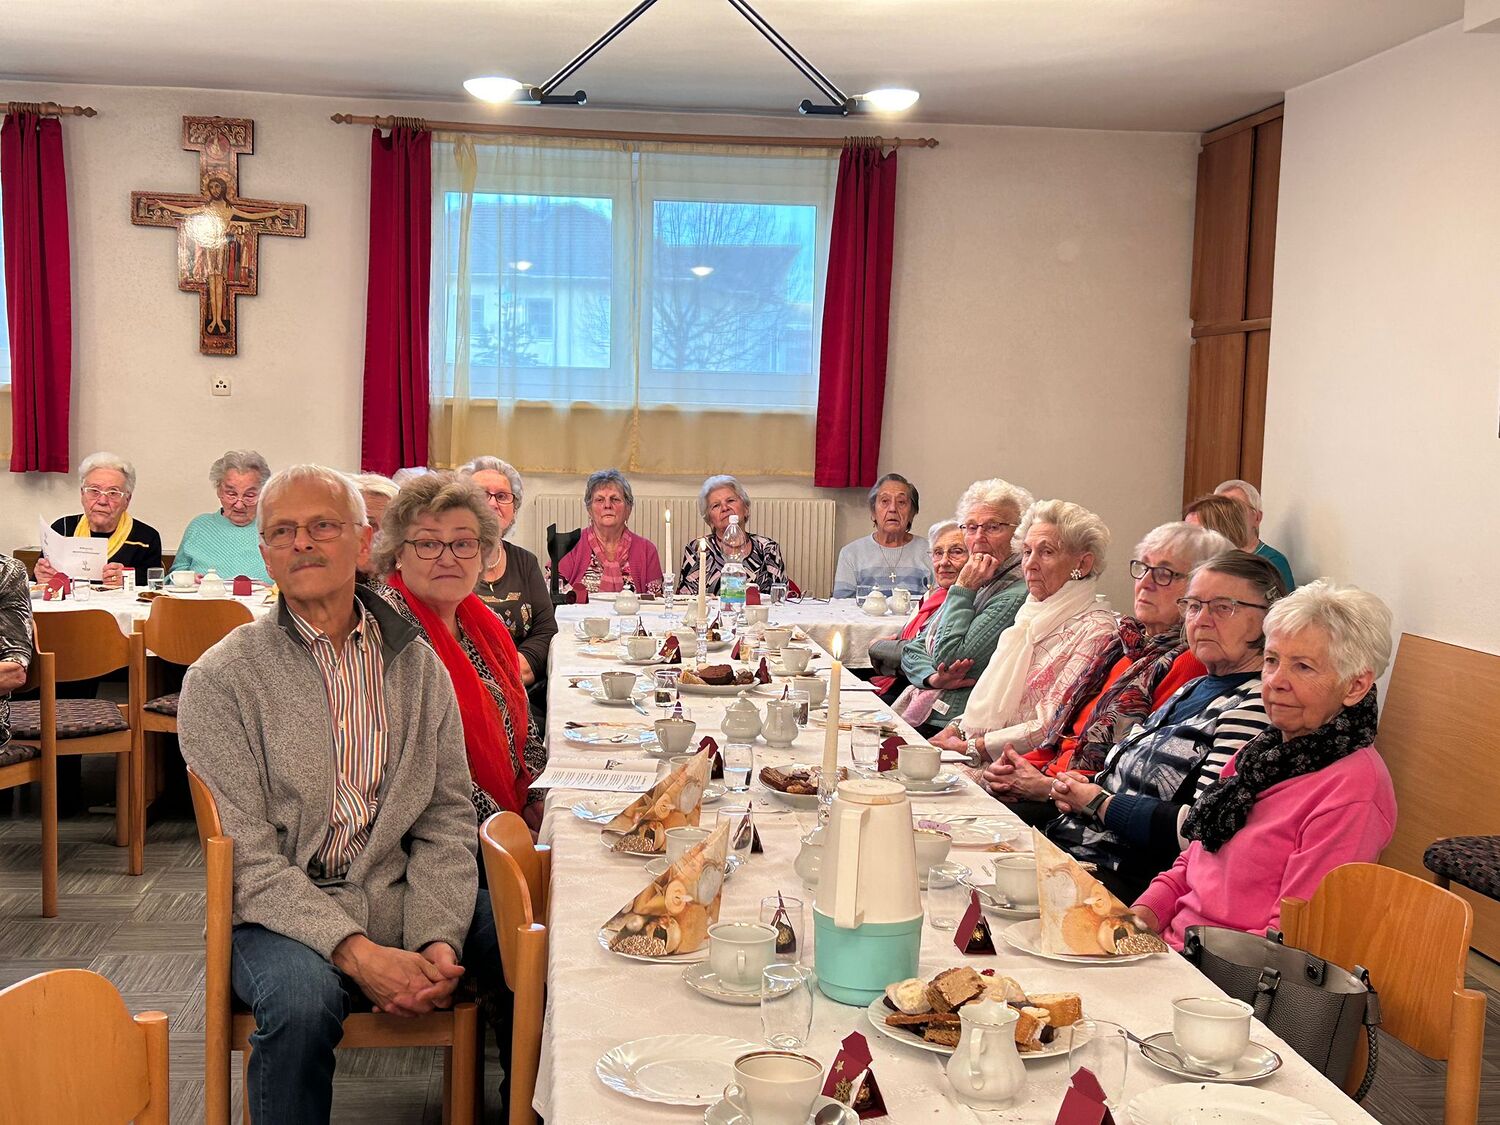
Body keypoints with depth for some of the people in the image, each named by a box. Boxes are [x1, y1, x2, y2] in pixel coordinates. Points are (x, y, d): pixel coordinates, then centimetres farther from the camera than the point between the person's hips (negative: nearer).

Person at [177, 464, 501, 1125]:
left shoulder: (416, 663, 7)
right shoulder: (221, 679, -4)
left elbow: (446, 819, 5)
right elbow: (248, 857, -10)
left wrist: (437, 938, -12)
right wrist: (355, 950, -22)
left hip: (407, 895, 4)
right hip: (285, 913, -3)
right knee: (302, 997, -35)